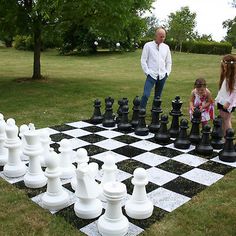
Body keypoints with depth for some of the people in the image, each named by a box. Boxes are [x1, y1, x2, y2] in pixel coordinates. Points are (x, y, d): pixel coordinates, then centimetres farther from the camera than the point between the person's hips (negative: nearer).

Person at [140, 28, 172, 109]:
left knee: (158, 96, 11)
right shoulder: (148, 45, -2)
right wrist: (147, 72, -8)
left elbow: (169, 62, 16)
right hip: (151, 75, -4)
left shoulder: (166, 47, 10)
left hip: (162, 76, 4)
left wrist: (167, 73, 5)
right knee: (146, 95, -14)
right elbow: (143, 60, -3)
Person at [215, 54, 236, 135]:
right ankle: (224, 136, 22)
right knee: (223, 119, 12)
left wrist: (228, 102, -19)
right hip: (222, 100, 8)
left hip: (228, 102, -7)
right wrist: (218, 98, 11)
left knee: (227, 120, -3)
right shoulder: (225, 75, 9)